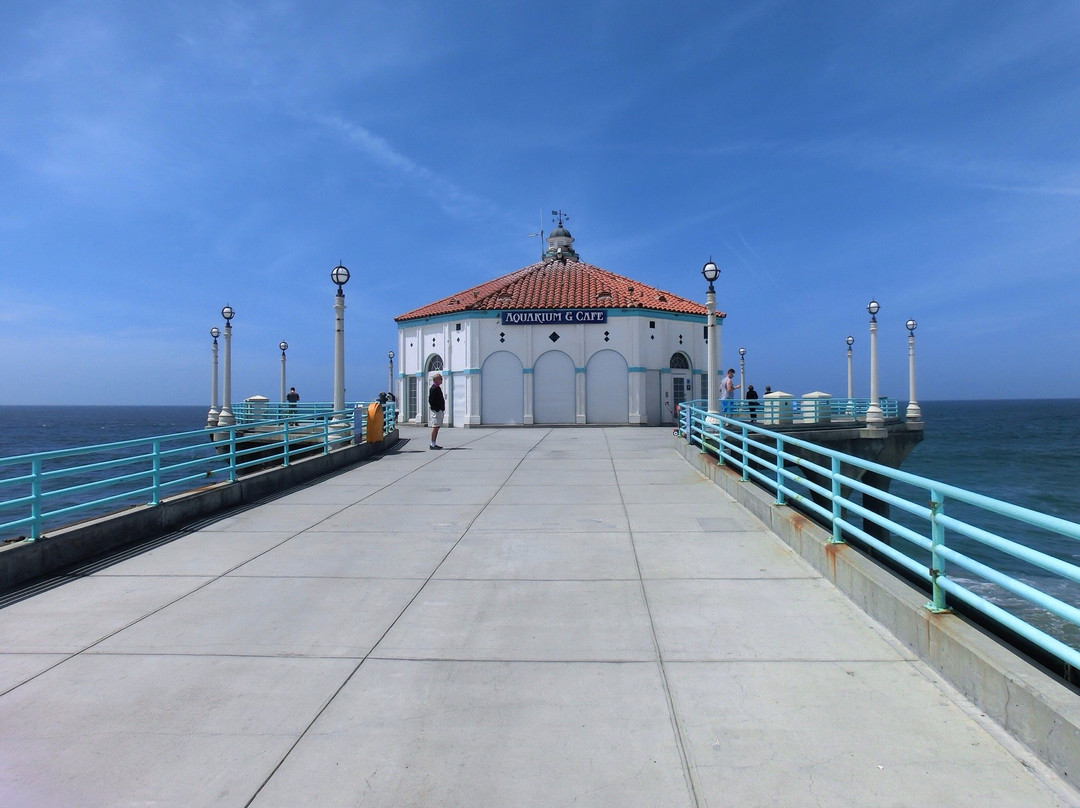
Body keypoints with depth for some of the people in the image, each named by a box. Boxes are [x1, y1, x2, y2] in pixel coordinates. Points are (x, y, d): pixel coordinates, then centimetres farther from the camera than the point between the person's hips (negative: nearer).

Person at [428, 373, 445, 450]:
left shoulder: (437, 388, 18)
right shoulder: (434, 388, -13)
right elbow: (431, 400, -19)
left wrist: (442, 409, 18)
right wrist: (436, 409, -18)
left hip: (440, 410, 10)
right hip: (436, 411, -10)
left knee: (437, 427, 11)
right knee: (435, 427, -9)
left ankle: (434, 444, 14)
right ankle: (432, 444, -7)